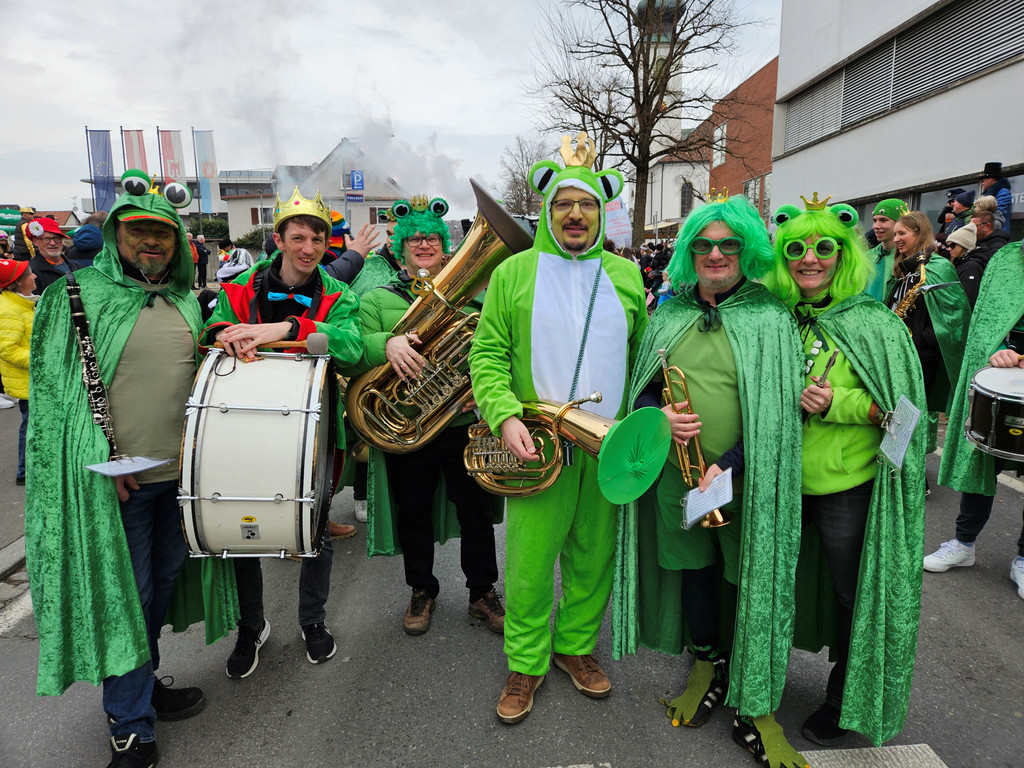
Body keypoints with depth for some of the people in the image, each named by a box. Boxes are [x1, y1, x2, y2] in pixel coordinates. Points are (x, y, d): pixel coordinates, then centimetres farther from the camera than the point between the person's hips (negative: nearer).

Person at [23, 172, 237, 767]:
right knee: (124, 593, 3)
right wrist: (100, 458, -16)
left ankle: (145, 684, 39)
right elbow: (56, 387, -8)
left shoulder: (187, 303, 9)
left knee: (163, 580, 17)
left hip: (179, 472, 5)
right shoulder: (78, 296, -5)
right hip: (115, 479, -5)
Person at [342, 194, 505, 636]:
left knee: (477, 513, 11)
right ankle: (422, 591, 38)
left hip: (466, 426, 1)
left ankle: (482, 593, 33)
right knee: (413, 516, 14)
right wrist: (386, 344, -26)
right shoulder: (377, 300, 3)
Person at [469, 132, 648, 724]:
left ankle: (577, 646, 38)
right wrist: (505, 415, -18)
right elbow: (488, 354, -3)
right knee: (530, 562, 5)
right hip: (538, 446, -2)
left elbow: (643, 357, 14)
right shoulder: (514, 272, 1)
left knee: (594, 555, 15)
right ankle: (527, 664, 27)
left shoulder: (626, 275, 9)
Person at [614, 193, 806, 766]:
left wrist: (729, 464, -18)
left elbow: (778, 406, -9)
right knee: (695, 572, 15)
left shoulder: (770, 315, -3)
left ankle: (757, 713, 22)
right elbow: (643, 387, 11)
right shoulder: (670, 314, 7)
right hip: (680, 474, 3)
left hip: (749, 479, -3)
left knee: (754, 585, 4)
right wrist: (661, 415, -11)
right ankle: (707, 670, 39)